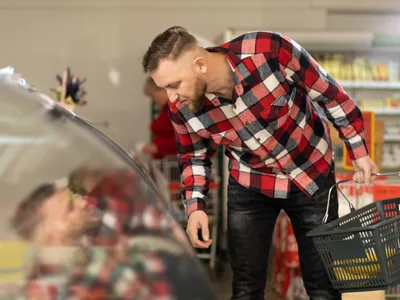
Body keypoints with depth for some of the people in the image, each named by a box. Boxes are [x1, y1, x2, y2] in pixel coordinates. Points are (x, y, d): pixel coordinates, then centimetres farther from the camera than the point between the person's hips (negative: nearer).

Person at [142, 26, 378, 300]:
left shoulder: (272, 51, -32)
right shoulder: (182, 108, -20)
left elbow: (329, 93, -15)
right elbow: (194, 156, 2)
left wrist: (359, 151, -6)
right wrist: (196, 206, -14)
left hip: (311, 174, -1)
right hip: (249, 186, 2)